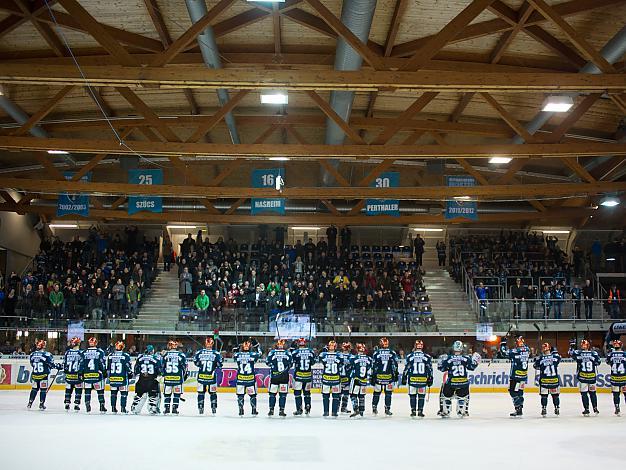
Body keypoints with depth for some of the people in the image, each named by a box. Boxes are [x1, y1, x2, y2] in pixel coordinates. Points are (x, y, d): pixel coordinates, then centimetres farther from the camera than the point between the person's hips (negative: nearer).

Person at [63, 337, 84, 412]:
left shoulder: (67, 352, 2)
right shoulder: (81, 353, -10)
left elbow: (64, 363, 8)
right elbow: (82, 364, -10)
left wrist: (65, 371, 19)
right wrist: (83, 373, -2)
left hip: (68, 375, 4)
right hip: (77, 375, -4)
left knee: (68, 389, 14)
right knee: (78, 390, 4)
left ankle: (67, 404, 16)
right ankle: (76, 405, 2)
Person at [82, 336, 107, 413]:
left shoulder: (84, 352, 4)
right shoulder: (100, 352, -3)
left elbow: (81, 364, 6)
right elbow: (103, 363, -4)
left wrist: (81, 374, 14)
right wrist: (104, 372, 5)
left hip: (87, 375, 2)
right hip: (97, 374, -2)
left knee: (87, 390, 8)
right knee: (100, 391, 5)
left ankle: (87, 406, 0)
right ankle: (102, 406, 3)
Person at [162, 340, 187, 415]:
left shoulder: (165, 355, 1)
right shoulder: (181, 355, -2)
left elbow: (162, 366, 7)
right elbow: (184, 366, 1)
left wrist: (163, 374, 23)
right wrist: (184, 375, 16)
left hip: (167, 378, 1)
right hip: (178, 378, -1)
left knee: (167, 393, 11)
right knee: (177, 394, 6)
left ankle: (166, 408, 10)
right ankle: (175, 408, 2)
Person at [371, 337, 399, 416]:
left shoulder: (376, 353, -3)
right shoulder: (392, 353, -1)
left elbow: (373, 366, -3)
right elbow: (395, 365, 0)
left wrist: (373, 377, 3)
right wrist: (396, 375, 9)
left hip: (378, 376, 0)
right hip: (389, 376, 0)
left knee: (377, 392, 12)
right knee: (388, 392, 7)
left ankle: (374, 408, 18)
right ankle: (387, 409, 6)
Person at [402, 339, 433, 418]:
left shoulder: (410, 356, -2)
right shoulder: (427, 357, 0)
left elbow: (406, 369, 1)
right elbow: (430, 369, 2)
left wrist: (404, 378, 9)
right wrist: (430, 379, 10)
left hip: (412, 379, 0)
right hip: (423, 379, 0)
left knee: (412, 395, 9)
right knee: (421, 395, 9)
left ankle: (413, 411, 9)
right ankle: (420, 411, 9)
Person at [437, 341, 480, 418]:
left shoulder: (448, 359, -6)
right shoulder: (466, 358, -4)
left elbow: (441, 368, 1)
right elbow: (472, 367, 3)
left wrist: (442, 361, 17)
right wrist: (475, 361, 19)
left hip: (451, 382, -1)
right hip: (463, 382, 1)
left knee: (447, 395, 18)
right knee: (464, 396, 22)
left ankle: (446, 412, 20)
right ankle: (462, 412, 20)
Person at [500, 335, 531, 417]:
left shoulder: (514, 351, -18)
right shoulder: (527, 350, 1)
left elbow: (504, 351, -14)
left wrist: (503, 342, 0)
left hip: (515, 376, -7)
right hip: (524, 376, 7)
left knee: (512, 391, 0)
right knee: (520, 391, 14)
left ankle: (518, 408, -6)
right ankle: (520, 409, 18)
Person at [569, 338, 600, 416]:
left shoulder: (578, 353, -8)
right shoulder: (594, 353, -6)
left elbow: (571, 353, 8)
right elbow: (598, 362, 4)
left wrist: (572, 345, 20)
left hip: (582, 377, -2)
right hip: (592, 377, 2)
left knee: (584, 393, 5)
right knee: (593, 392, 16)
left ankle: (586, 409, 3)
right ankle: (595, 408, 19)